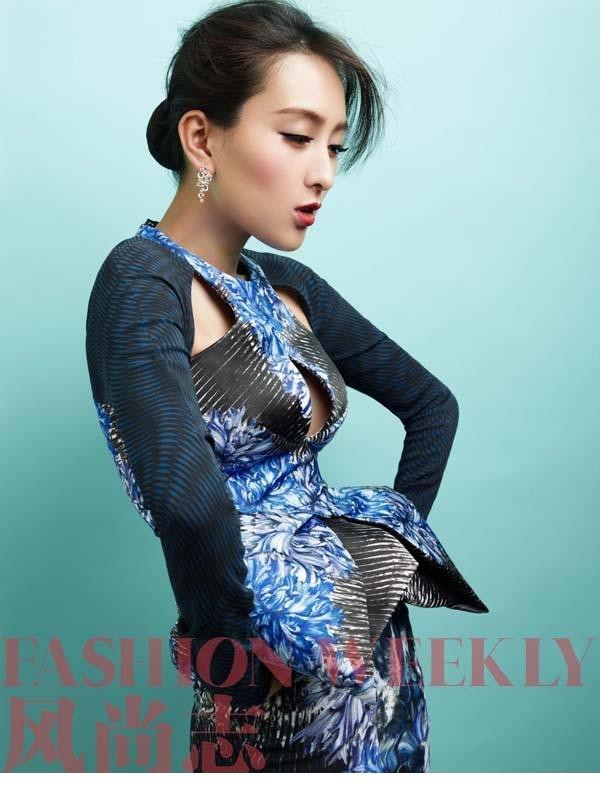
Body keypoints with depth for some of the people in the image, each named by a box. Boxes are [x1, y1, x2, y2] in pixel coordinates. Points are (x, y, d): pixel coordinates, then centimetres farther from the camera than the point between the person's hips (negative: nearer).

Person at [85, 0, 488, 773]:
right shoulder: (142, 283, -16)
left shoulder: (288, 286, 6)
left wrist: (393, 541, 7)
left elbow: (431, 402, 17)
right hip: (275, 698, -7)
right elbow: (188, 499, -33)